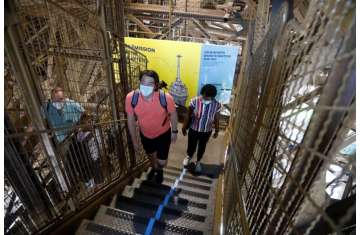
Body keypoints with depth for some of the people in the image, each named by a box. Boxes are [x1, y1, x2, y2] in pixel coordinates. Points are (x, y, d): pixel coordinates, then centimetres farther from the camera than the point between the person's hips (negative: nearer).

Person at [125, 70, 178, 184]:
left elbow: (173, 114, -11)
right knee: (151, 155, 27)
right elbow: (131, 119, -11)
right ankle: (154, 168, 63)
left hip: (163, 134, -2)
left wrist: (174, 131, 1)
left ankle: (160, 170, 47)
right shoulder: (131, 97, -27)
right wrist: (134, 140, -3)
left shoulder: (166, 98, -31)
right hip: (145, 134, 2)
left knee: (162, 162, 8)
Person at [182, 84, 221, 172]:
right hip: (193, 130, -1)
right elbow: (188, 115, -10)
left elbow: (216, 119, -2)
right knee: (191, 146, 16)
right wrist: (184, 127, -2)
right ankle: (189, 156, 53)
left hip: (206, 132, 1)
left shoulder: (217, 105, -17)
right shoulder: (194, 101, -21)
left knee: (202, 148, 22)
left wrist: (217, 131, 8)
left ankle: (198, 162, 51)